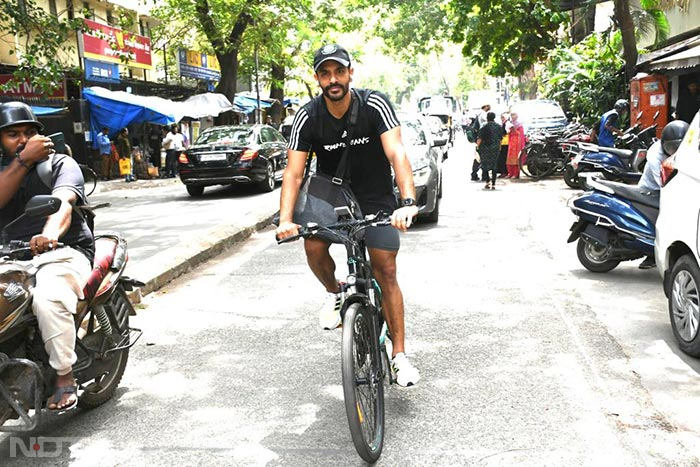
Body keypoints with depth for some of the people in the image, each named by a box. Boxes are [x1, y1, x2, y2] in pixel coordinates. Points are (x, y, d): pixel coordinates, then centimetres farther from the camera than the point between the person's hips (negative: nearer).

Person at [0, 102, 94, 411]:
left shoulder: (61, 164, 5)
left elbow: (63, 202, -18)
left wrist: (50, 234, -40)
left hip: (63, 252, -5)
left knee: (48, 298, -35)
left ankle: (65, 377, -21)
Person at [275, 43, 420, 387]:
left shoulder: (375, 105, -20)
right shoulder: (308, 117, -15)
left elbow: (397, 154, -31)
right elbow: (294, 171, -19)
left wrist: (408, 202, -47)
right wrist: (285, 220, -34)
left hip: (376, 198, -2)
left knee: (386, 273, -6)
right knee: (313, 246, -23)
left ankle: (399, 355, 5)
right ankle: (336, 294, 11)